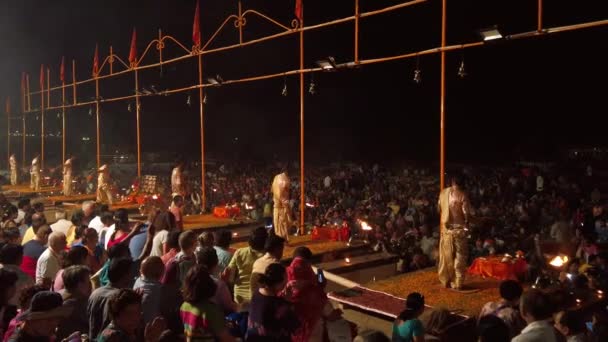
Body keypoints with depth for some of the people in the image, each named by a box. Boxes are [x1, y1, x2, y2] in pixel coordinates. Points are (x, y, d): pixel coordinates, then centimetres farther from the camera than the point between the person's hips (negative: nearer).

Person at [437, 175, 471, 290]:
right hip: (458, 228, -4)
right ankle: (457, 283, 4)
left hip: (445, 228, 4)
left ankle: (446, 281, 20)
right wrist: (466, 224, 1)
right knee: (460, 256, 4)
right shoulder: (462, 195, -14)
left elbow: (439, 209, 9)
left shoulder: (443, 193, 1)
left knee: (446, 256, 13)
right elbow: (466, 213, -15)